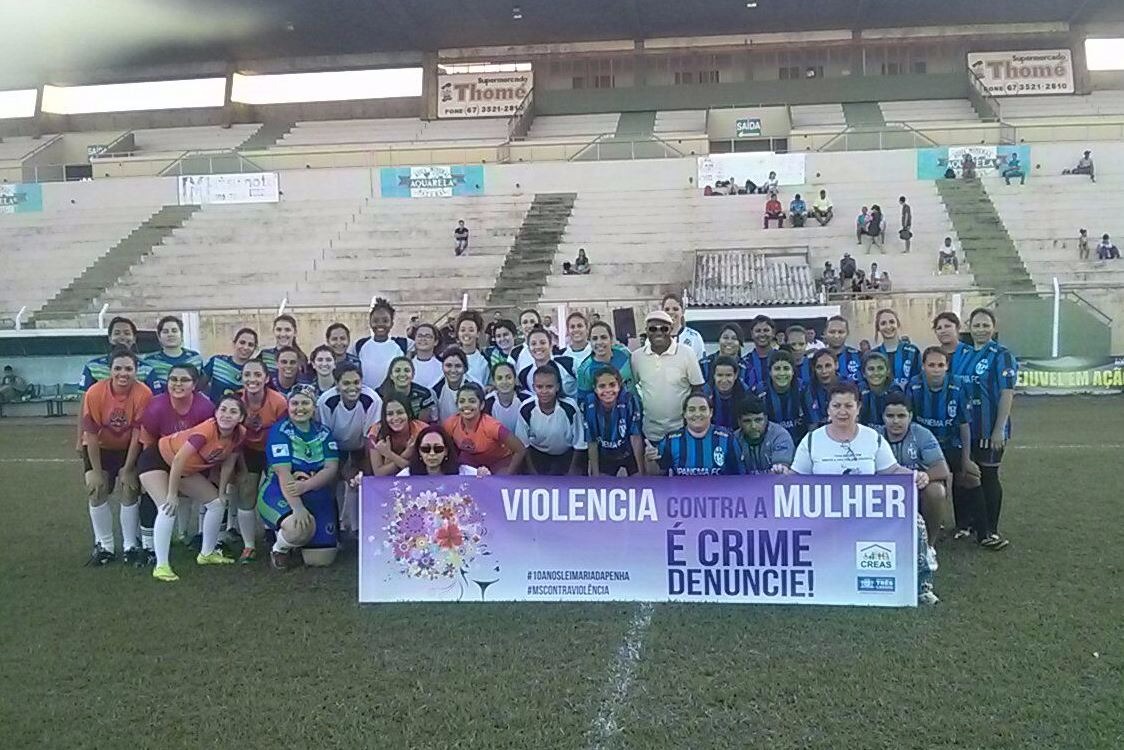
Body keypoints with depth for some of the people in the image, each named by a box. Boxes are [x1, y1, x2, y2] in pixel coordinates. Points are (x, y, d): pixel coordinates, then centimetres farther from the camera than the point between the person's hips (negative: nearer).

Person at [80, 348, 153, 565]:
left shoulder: (144, 394, -26)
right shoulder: (94, 393, -25)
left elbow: (137, 435, -19)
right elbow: (91, 435, -19)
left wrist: (128, 470, -16)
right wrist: (96, 472, -17)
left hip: (130, 449, -1)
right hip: (100, 448, 1)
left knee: (131, 489, -9)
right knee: (96, 489, -10)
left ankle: (130, 545, 5)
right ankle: (104, 546, 4)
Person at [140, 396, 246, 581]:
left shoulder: (240, 435, -16)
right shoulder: (207, 430, -37)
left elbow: (228, 464, 1)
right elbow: (178, 460, -33)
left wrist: (221, 492, 6)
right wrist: (172, 494, -26)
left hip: (187, 469, 8)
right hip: (156, 460, -8)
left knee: (217, 503, 9)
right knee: (169, 508, -26)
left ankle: (206, 554, 26)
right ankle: (161, 566, -18)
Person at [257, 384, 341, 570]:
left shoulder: (324, 432, 5)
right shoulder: (280, 431, -8)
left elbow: (331, 468, -7)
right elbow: (283, 474, -19)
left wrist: (305, 486, -26)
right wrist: (297, 508, -32)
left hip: (316, 495, 4)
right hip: (280, 493, -4)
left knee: (321, 560, -5)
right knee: (300, 527, -37)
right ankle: (279, 548, 1)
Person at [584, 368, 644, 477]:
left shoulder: (629, 401, -27)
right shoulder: (589, 407, -22)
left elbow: (636, 438, -19)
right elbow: (591, 443, -12)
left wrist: (641, 472, -15)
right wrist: (595, 475, -9)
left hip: (631, 453, -1)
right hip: (605, 456, 1)